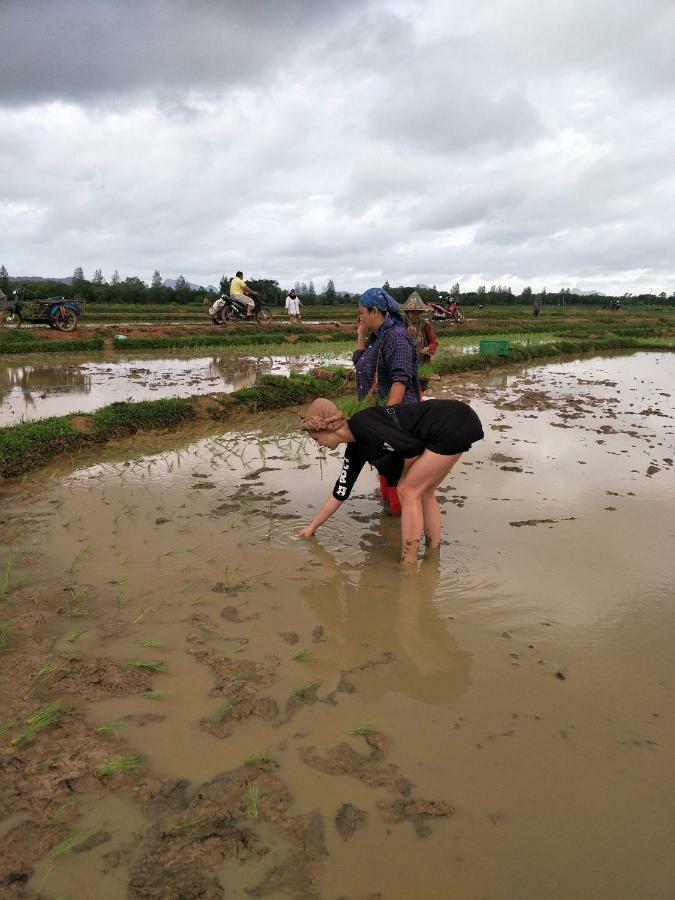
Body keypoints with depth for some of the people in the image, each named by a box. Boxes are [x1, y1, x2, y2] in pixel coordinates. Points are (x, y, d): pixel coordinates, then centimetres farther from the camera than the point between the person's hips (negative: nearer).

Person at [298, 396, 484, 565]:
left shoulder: (362, 424, -15)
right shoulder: (356, 448, 13)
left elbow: (413, 448, -16)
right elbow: (340, 493, 21)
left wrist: (404, 477, 4)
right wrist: (311, 527, 28)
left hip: (454, 425, -9)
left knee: (409, 491, -3)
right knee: (424, 493, 15)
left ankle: (408, 567, 3)